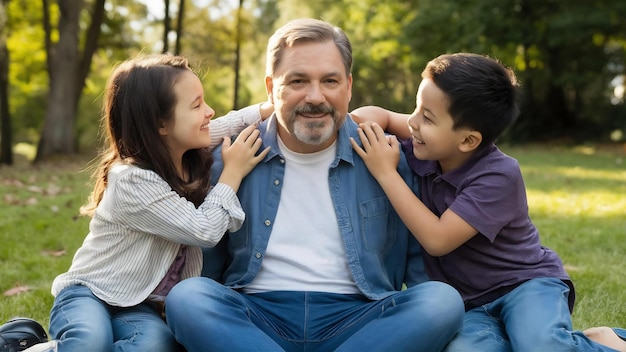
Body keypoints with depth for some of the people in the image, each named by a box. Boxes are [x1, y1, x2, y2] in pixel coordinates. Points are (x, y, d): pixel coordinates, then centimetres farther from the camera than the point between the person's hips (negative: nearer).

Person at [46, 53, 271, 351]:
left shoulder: (190, 154, 0)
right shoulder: (131, 180, -23)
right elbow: (204, 231, -22)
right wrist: (233, 173, -13)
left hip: (139, 306, 6)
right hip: (88, 294, -6)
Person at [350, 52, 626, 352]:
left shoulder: (498, 175, -22)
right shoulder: (425, 149, -4)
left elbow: (438, 240, -27)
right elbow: (381, 114, 13)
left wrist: (386, 173, -24)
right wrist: (352, 123, -12)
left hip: (526, 283, -5)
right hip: (468, 303, 5)